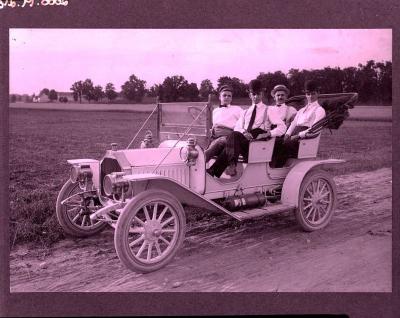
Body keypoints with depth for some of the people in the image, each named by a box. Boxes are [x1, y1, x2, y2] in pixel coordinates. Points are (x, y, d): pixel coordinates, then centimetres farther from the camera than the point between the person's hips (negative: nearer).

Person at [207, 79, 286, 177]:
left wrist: (267, 134, -13)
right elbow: (237, 128, 13)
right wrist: (243, 132, -12)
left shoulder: (268, 111, 16)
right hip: (243, 141, 4)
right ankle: (232, 165, -44)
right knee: (234, 136, -31)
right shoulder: (245, 112, 28)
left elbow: (282, 127, 5)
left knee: (234, 136, -30)